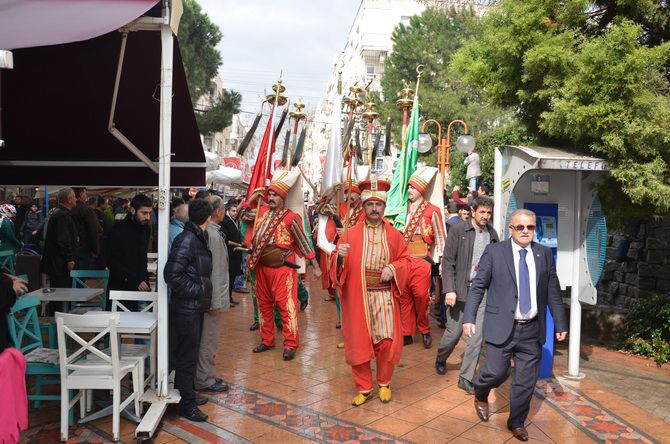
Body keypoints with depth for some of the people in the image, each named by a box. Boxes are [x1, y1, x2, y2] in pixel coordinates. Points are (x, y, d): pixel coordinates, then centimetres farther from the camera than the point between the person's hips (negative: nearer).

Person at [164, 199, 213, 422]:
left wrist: (203, 294, 10)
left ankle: (186, 393, 34)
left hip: (195, 306, 9)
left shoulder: (196, 238, 10)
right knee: (187, 356, 2)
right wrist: (196, 290, -18)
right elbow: (172, 274, -25)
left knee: (189, 354, 20)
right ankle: (187, 404, 13)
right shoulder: (187, 239, -19)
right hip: (187, 308, -9)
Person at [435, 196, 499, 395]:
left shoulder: (492, 235, 7)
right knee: (454, 331, 6)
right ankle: (440, 360, 36)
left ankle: (466, 377, 12)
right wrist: (449, 289, -14)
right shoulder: (458, 230, -5)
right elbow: (448, 262, -8)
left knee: (477, 336, -1)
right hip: (459, 289, -3)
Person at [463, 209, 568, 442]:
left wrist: (560, 323, 10)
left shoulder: (545, 253, 7)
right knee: (496, 373, -4)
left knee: (526, 381, 9)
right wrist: (469, 317, -12)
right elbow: (477, 286, -4)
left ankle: (516, 422, 31)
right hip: (502, 327, -3)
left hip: (532, 329, 3)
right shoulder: (494, 251, -3)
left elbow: (553, 291, 10)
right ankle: (480, 396, 31)